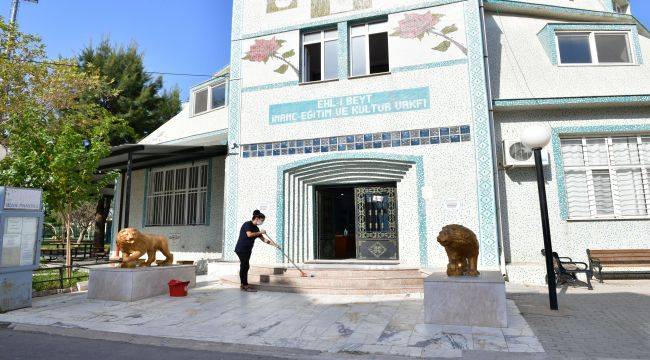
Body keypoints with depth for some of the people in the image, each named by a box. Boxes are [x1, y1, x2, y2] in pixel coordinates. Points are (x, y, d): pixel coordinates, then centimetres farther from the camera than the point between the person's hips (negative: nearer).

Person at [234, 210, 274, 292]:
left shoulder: (256, 228, 12)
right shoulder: (247, 224, -12)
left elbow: (262, 238, 11)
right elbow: (249, 234, -27)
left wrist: (271, 243, 0)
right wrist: (260, 232, -17)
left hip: (247, 250, 9)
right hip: (241, 249, -9)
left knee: (245, 267, 12)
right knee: (245, 266, -7)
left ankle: (243, 285, 20)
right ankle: (246, 286, -3)